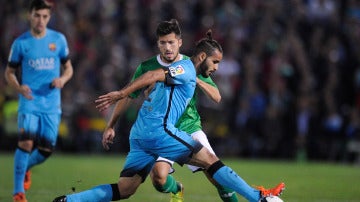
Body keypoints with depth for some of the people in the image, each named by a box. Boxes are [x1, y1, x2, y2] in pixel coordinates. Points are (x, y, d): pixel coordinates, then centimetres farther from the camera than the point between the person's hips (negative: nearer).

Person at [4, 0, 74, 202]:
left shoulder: (59, 39, 4)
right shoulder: (21, 43, 0)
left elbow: (68, 68, 13)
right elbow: (10, 72, 7)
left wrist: (62, 79, -10)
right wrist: (19, 88, -13)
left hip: (52, 104, 2)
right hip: (29, 102, -2)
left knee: (46, 149, 1)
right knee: (26, 143, -19)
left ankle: (26, 167, 35)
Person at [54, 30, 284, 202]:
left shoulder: (183, 72, 27)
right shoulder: (186, 69, -3)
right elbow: (153, 76, -18)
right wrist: (121, 94, -28)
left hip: (140, 134, 9)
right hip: (159, 129, -9)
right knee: (210, 160, -7)